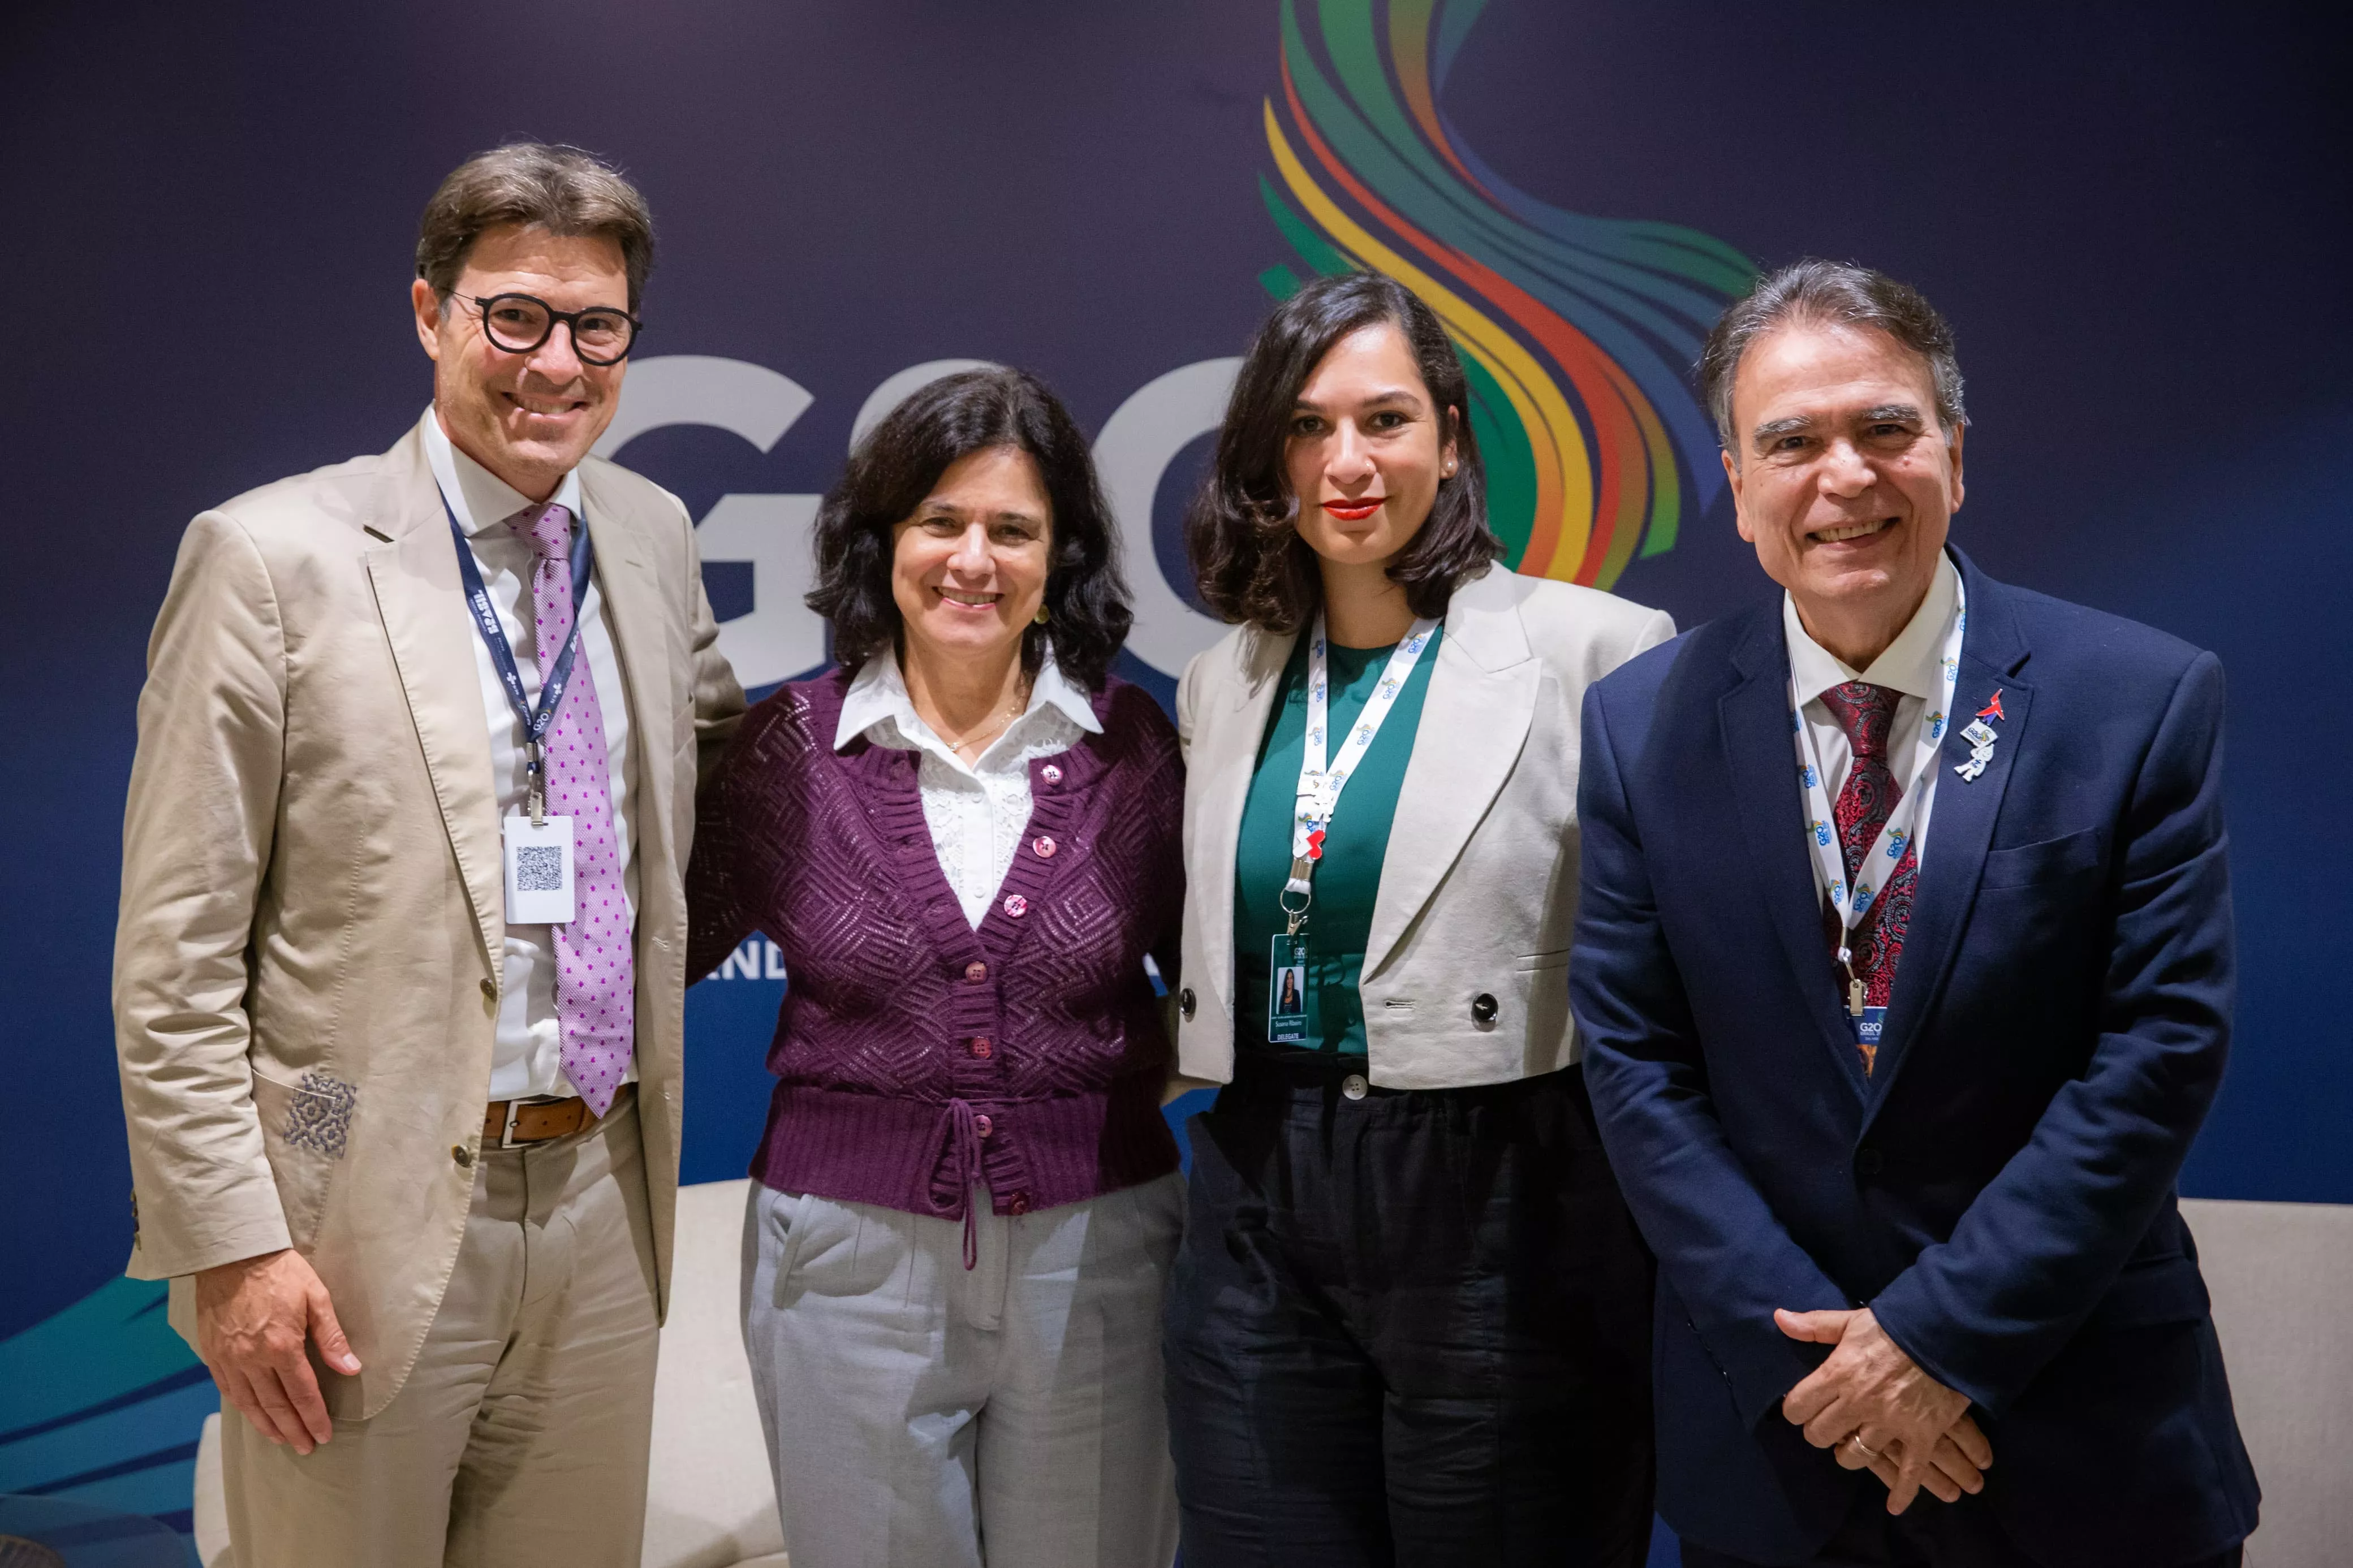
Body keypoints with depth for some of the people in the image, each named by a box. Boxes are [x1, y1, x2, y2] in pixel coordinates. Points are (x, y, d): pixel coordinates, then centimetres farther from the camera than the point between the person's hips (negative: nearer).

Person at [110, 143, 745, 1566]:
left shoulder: (652, 535, 8)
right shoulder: (275, 556, -8)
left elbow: (727, 743, 28)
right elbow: (175, 958, -8)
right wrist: (233, 1244, -12)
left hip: (602, 1204, 5)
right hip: (368, 1227, -5)